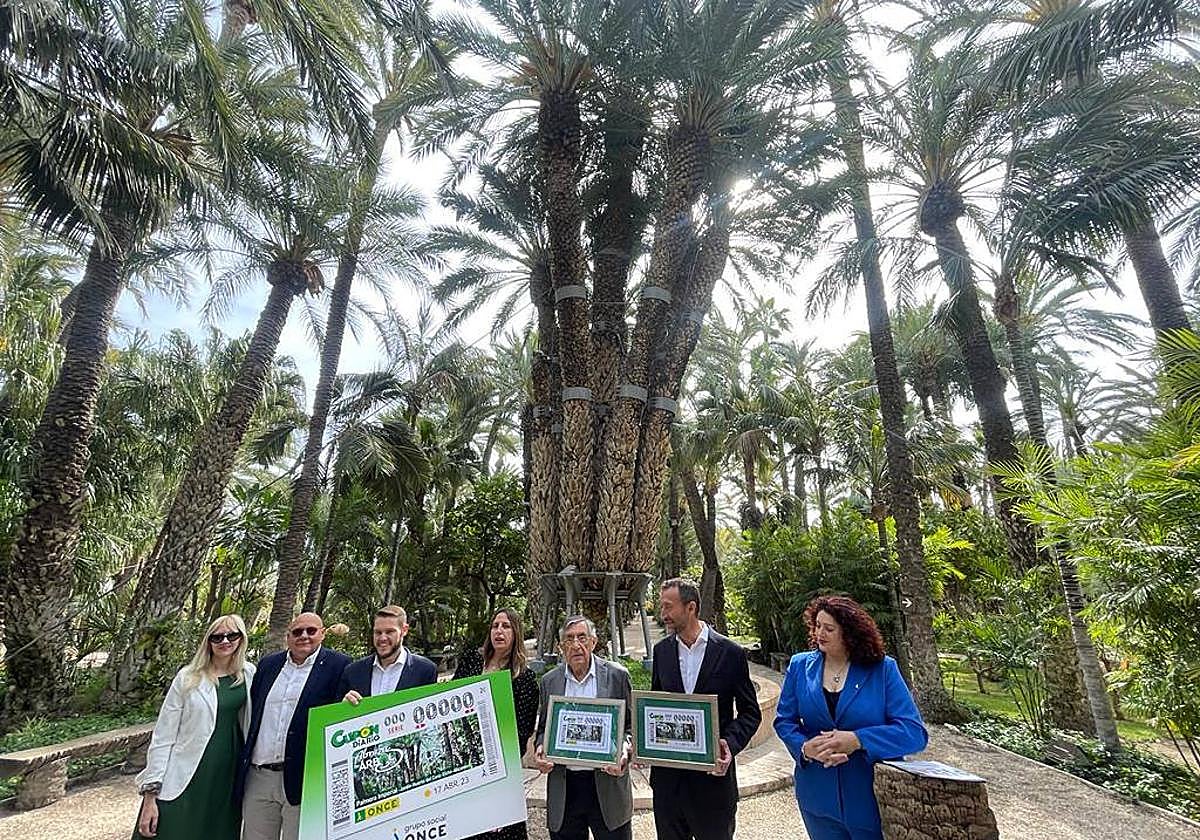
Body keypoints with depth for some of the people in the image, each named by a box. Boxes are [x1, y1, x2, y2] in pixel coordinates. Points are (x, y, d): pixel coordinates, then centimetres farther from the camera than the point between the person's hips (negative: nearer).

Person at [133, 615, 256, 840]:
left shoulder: (248, 674, 1)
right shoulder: (188, 678, -7)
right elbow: (162, 737, -5)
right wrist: (151, 793, -8)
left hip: (228, 777, 3)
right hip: (184, 782, -3)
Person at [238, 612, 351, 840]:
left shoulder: (338, 665, -6)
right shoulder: (267, 664, 10)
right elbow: (251, 713, 15)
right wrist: (244, 760, 11)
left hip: (302, 778, -5)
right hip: (257, 778, 5)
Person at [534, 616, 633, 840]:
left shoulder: (617, 675, -4)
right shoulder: (549, 681, 3)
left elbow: (632, 725, 2)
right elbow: (543, 729, 12)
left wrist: (624, 748, -17)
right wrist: (541, 750, -8)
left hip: (607, 781, -2)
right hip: (563, 787, 2)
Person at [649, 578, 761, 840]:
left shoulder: (730, 653, -10)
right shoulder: (662, 650, 1)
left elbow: (750, 712, -4)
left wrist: (730, 744, -20)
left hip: (713, 772, -3)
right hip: (667, 776, 3)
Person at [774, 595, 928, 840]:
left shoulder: (883, 669, -10)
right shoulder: (800, 665, -4)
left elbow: (915, 732, -14)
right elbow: (784, 720, 1)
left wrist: (858, 740, -25)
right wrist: (805, 748, -20)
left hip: (873, 799, -2)